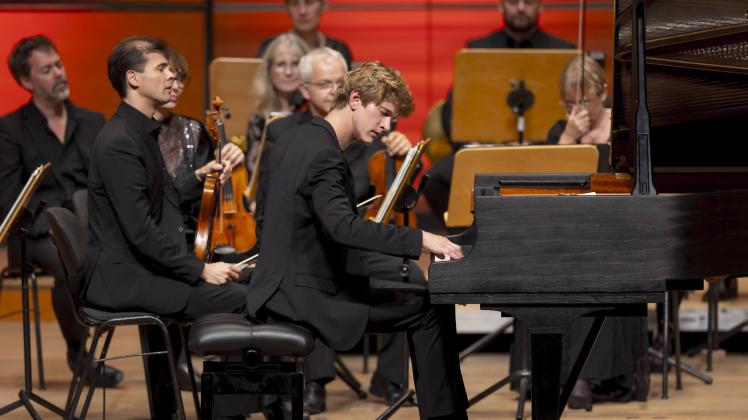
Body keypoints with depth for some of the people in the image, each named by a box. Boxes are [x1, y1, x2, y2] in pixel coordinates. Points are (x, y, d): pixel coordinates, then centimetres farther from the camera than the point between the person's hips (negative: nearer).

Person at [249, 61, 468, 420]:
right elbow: (342, 226, -34)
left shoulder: (293, 141, 12)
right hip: (303, 294, -10)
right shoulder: (324, 155, -19)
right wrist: (420, 239, -36)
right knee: (430, 311, -12)